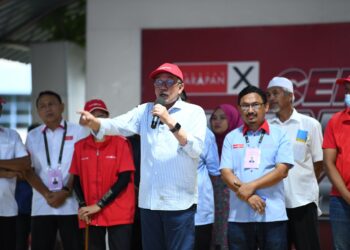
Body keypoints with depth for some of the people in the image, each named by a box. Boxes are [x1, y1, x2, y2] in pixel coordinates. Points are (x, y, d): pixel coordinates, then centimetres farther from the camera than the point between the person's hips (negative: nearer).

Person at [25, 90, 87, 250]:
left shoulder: (77, 131, 6)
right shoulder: (32, 136, 13)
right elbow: (28, 169, 6)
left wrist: (65, 192, -12)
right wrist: (46, 194, -8)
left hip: (71, 204, -2)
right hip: (41, 206, 2)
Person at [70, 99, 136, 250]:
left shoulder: (121, 143, -4)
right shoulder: (80, 146, 8)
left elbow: (124, 179, -9)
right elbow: (77, 179, 12)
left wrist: (99, 205, -12)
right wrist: (82, 205, -5)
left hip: (119, 214, -4)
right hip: (91, 215, 4)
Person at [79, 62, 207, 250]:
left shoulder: (194, 112, 1)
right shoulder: (145, 111, 11)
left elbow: (196, 149, -12)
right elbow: (116, 125, -4)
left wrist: (170, 121, -19)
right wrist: (93, 121, -24)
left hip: (179, 202, -4)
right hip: (148, 200, 4)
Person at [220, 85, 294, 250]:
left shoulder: (279, 135, 5)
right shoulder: (231, 137, 10)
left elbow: (282, 170, -5)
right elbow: (226, 172, 2)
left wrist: (251, 186, -14)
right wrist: (247, 196, -14)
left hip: (273, 215, -2)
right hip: (239, 216, 2)